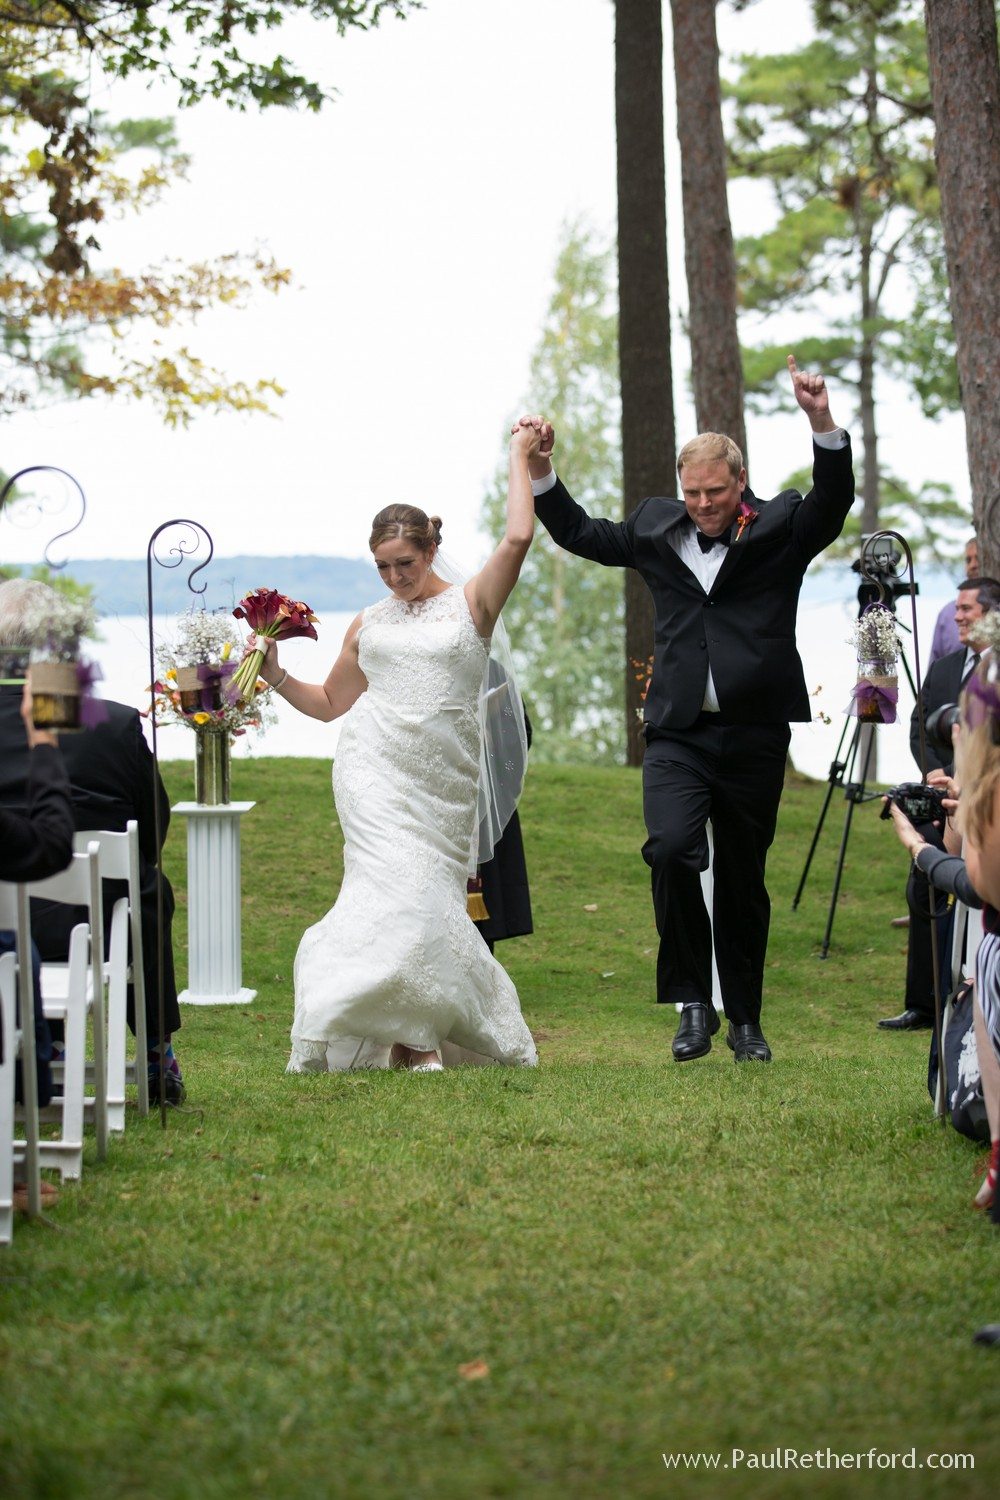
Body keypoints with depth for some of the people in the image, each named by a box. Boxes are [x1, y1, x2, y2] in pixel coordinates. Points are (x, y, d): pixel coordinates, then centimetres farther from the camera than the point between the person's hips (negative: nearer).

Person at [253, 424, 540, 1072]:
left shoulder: (471, 605, 8)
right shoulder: (368, 624, 16)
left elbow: (518, 539, -6)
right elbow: (330, 701, 24)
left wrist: (520, 458, 1)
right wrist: (277, 677, 8)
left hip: (443, 779, 0)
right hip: (376, 769, 0)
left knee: (428, 896, -4)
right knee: (402, 889, -17)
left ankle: (419, 1035, 8)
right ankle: (416, 1040, -17)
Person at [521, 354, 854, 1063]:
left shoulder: (779, 528, 1)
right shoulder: (658, 528, 10)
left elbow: (834, 502, -16)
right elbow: (580, 533, 22)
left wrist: (823, 423, -32)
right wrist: (542, 468, 9)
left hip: (755, 737, -1)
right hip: (679, 732, 1)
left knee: (743, 882, 9)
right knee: (671, 847, -23)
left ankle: (745, 1019, 25)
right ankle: (694, 1003, -10)